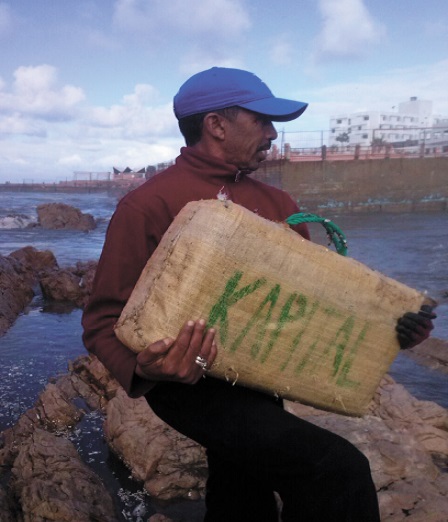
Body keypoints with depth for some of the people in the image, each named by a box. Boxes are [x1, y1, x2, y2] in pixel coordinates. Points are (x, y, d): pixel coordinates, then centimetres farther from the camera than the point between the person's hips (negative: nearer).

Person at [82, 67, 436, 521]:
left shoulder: (278, 205, 5)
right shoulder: (148, 205, -14)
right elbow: (105, 318, -13)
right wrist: (144, 370, -34)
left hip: (259, 382, 7)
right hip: (194, 386, -7)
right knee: (337, 471, -21)